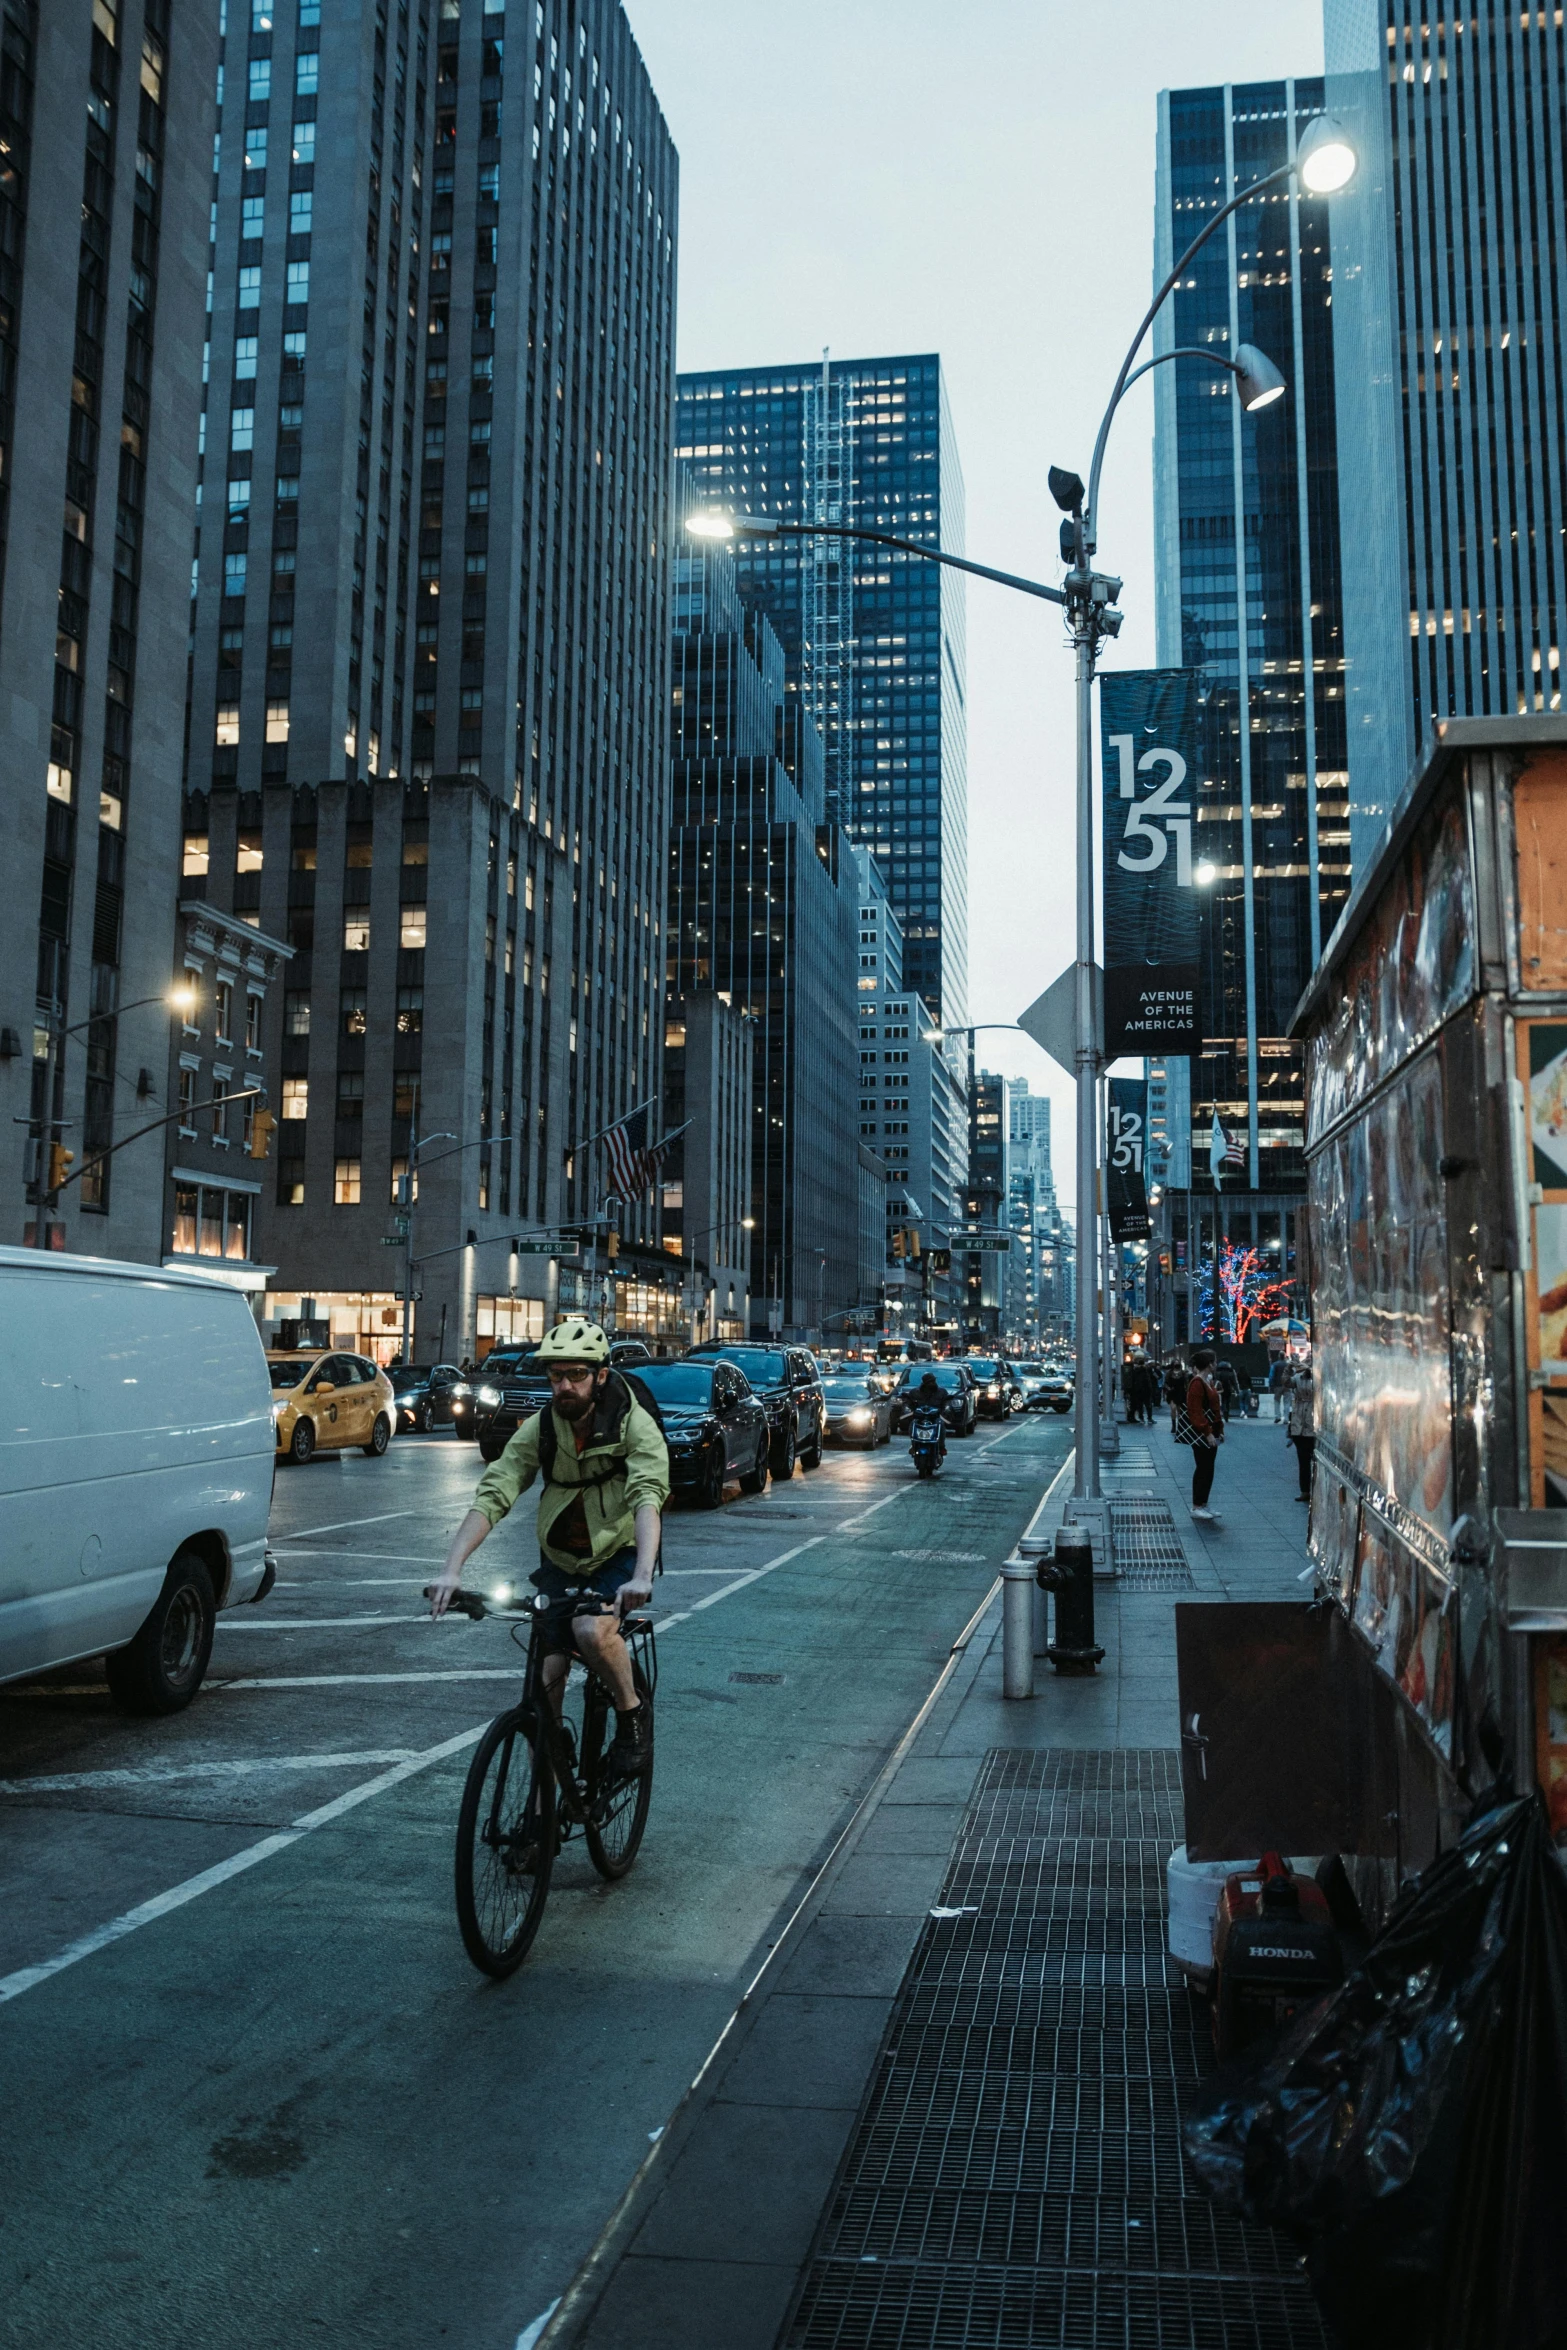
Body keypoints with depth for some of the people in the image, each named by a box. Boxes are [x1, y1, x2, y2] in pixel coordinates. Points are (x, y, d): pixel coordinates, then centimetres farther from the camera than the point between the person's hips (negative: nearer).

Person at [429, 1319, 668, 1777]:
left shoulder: (635, 1425, -18)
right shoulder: (539, 1428, -8)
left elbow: (647, 1498, -32)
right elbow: (493, 1495, -17)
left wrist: (642, 1576, -48)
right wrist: (452, 1569, -32)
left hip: (619, 1556, -4)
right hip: (560, 1562, 4)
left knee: (591, 1631, -31)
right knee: (545, 1678, -4)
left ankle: (632, 1714, -3)